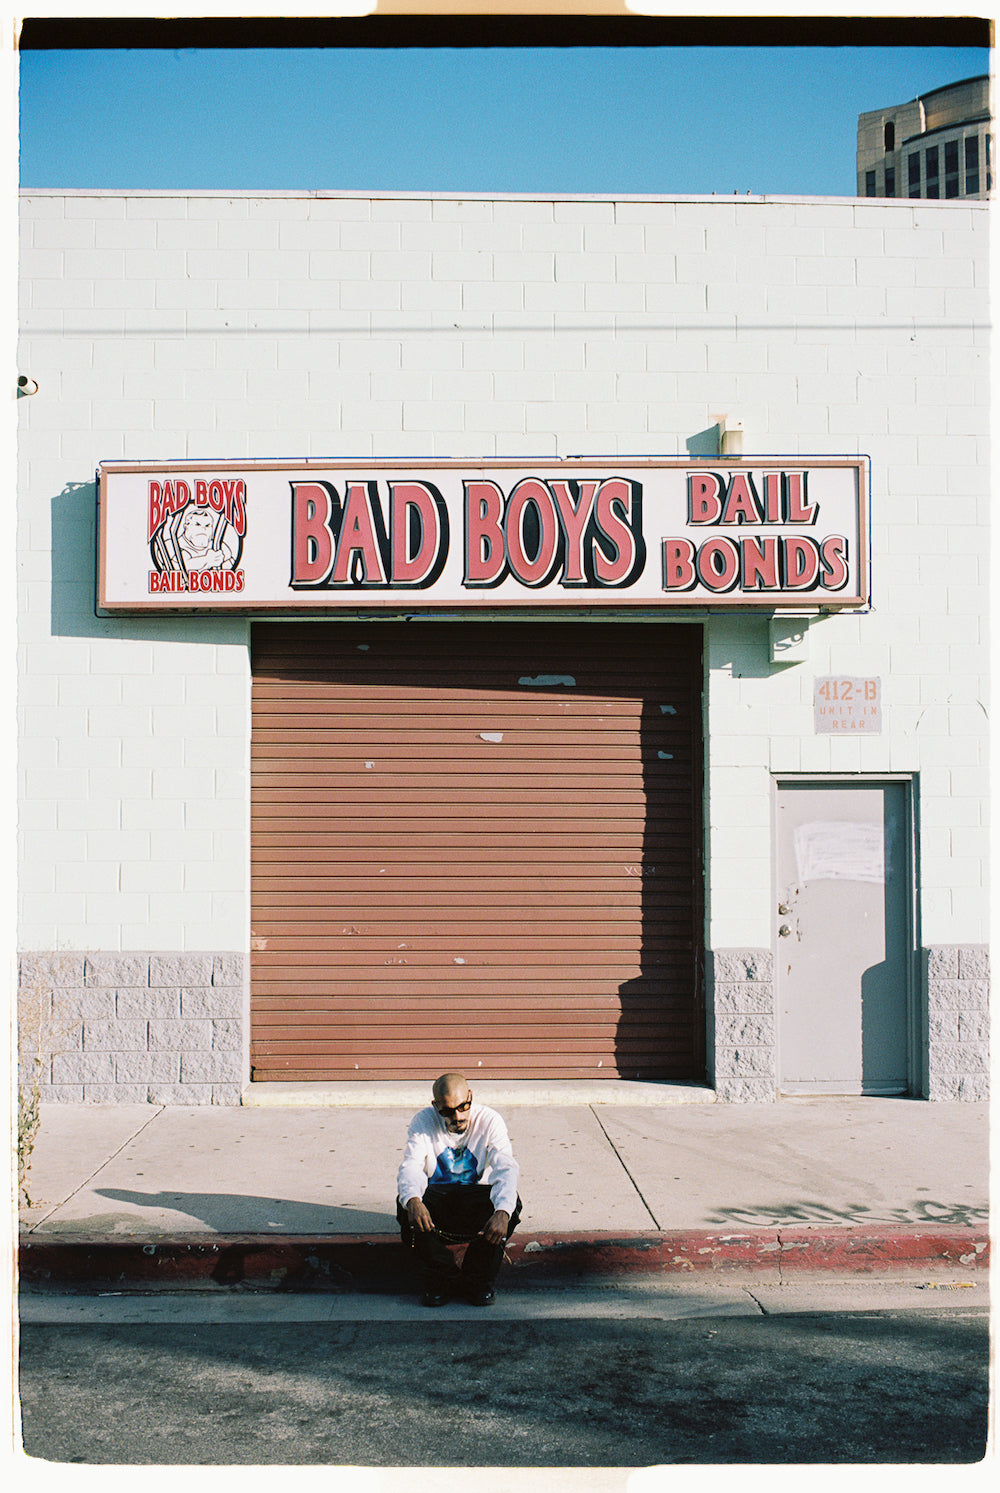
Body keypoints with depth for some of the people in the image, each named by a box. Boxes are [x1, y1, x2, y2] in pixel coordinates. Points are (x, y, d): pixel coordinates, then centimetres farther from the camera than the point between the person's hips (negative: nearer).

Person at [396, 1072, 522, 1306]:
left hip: (477, 1193, 0)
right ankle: (441, 1281, -13)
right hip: (435, 1195, 0)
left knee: (510, 1202, -32)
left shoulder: (489, 1121, -10)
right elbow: (410, 1166, -20)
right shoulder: (423, 1122, -7)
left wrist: (503, 1212, -42)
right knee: (406, 1205, -32)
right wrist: (412, 1200, -45)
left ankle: (480, 1282, -11)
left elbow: (506, 1169, -22)